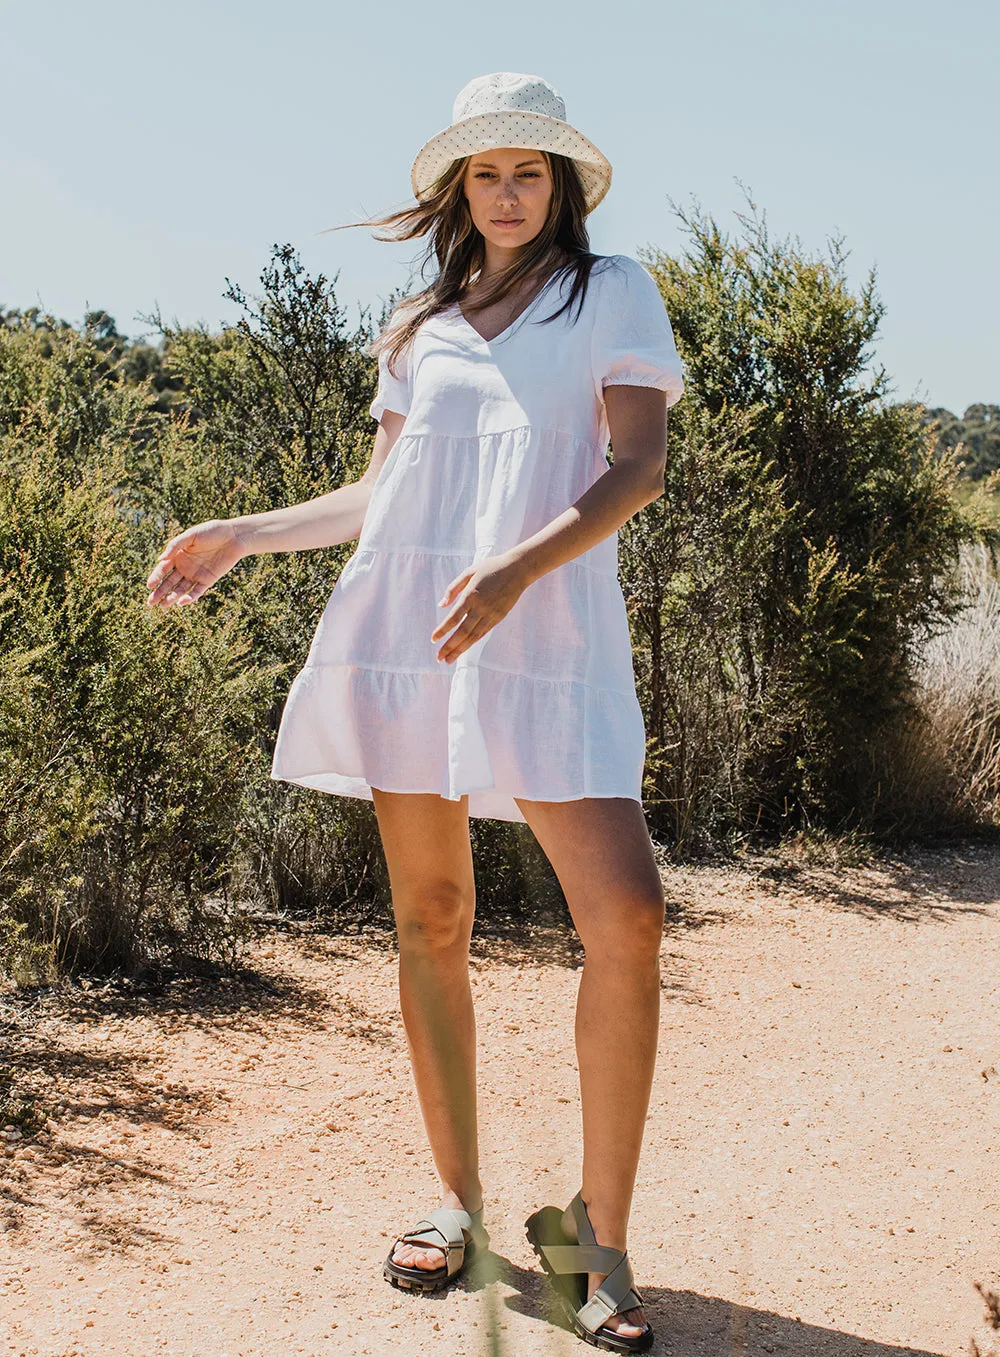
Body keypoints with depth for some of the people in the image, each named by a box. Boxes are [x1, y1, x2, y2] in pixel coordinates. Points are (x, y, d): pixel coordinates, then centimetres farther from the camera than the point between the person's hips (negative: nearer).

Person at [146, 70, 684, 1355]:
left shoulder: (610, 292, 8)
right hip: (400, 632, 4)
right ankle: (457, 1199, 17)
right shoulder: (418, 329, 19)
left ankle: (597, 1233, -6)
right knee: (429, 918, 4)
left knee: (625, 917, -17)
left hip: (544, 636, -3)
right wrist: (243, 535, 15)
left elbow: (637, 468, -4)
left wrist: (516, 569, -18)